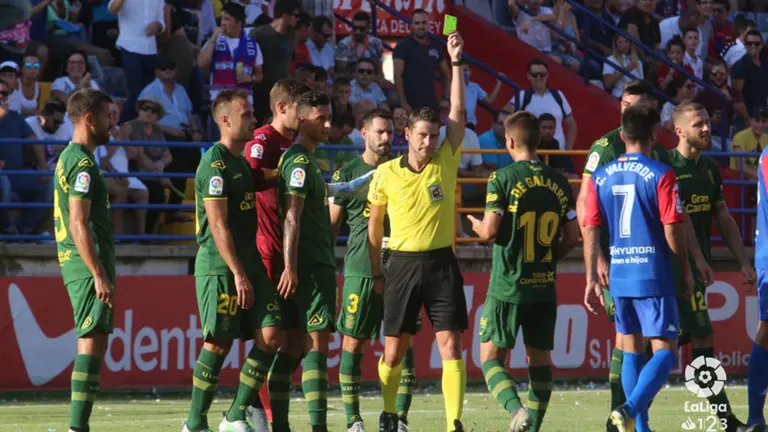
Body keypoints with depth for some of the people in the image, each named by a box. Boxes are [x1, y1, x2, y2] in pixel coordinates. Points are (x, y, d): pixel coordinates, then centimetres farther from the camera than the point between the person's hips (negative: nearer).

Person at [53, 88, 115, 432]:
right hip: (88, 264, -10)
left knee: (92, 342, 10)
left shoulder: (67, 158, 18)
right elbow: (79, 225, -20)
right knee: (93, 341, -12)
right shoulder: (82, 163, -13)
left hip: (77, 265, 10)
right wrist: (99, 275, -22)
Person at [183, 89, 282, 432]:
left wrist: (249, 269, 18)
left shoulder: (241, 162, 16)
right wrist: (237, 273, -21)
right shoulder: (215, 164, -12)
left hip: (248, 264, 8)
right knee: (218, 344, -5)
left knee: (270, 335, -2)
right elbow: (218, 225, -17)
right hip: (219, 266, -8)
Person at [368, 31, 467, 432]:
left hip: (441, 263, 0)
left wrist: (456, 62, -11)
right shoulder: (386, 173, 0)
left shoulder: (446, 163, 0)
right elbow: (375, 222, 10)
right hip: (401, 263, 0)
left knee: (451, 346, -8)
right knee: (394, 351, 5)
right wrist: (376, 271, 11)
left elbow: (457, 112, -7)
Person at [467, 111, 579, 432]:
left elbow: (491, 231, -14)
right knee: (539, 358, 11)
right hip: (545, 286, 4)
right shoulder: (558, 182, 4)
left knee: (491, 356, 4)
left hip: (508, 286, -4)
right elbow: (572, 236, 6)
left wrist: (476, 225, 9)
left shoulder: (502, 178, -10)